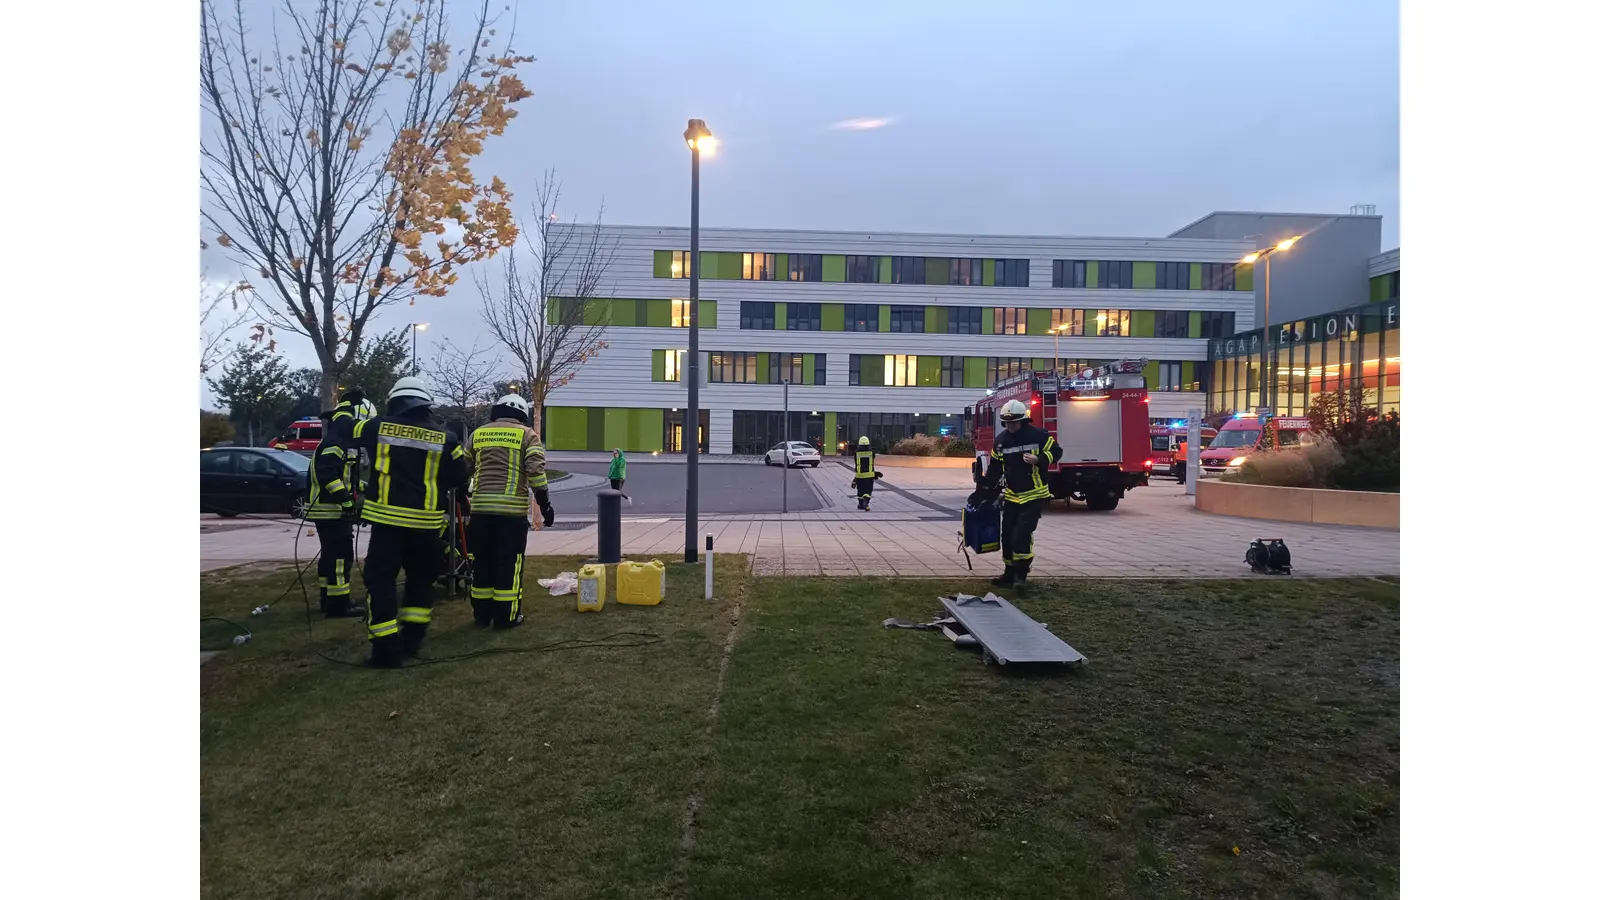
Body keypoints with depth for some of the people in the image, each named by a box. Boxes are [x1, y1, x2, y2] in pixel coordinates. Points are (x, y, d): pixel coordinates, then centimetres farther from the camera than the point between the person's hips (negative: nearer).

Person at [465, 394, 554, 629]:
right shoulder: (526, 435, 3)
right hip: (512, 509, -4)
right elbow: (535, 471, -9)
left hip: (480, 507, 4)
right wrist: (545, 503, -4)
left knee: (482, 562, 13)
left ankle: (482, 614, 19)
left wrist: (464, 496, 29)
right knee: (509, 563, 3)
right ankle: (506, 616, 6)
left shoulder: (478, 434, 15)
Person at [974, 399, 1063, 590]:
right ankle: (1010, 574, 20)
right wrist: (985, 487, 10)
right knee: (1007, 534, 7)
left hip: (1034, 495, -5)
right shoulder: (1000, 440, 4)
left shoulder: (1038, 435, -10)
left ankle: (1021, 573, -1)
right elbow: (995, 468, 13)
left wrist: (1039, 460, -22)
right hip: (1012, 496, 6)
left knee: (1022, 533, -15)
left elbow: (1056, 451, -5)